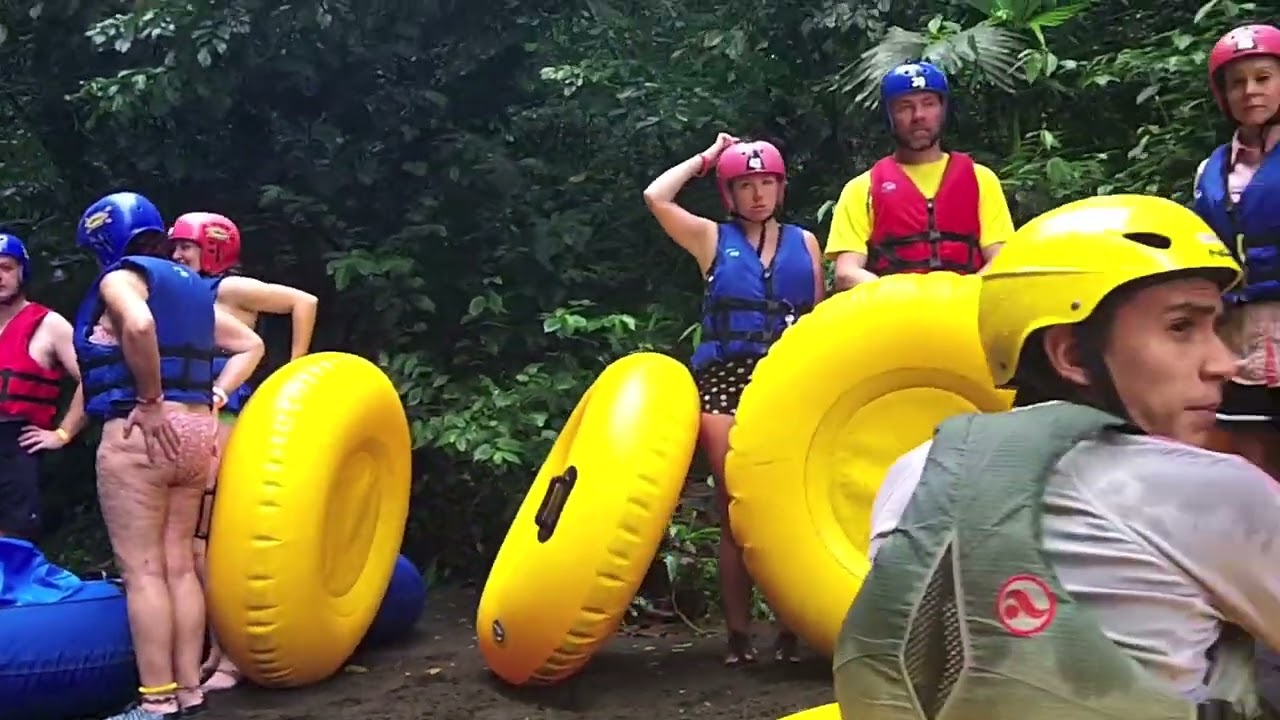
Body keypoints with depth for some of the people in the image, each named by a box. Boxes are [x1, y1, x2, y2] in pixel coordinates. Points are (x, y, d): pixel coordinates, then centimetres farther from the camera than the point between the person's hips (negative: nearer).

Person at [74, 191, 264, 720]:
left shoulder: (121, 276, -4)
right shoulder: (191, 286, 19)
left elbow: (139, 325, -28)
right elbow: (250, 345, 23)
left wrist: (150, 401, -19)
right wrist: (214, 397, 12)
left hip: (139, 435, -8)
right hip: (195, 433, 8)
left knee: (142, 570, -3)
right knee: (179, 565, 11)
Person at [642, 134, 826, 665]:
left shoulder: (804, 242, 15)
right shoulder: (712, 239, 10)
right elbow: (655, 197, -2)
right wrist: (706, 157, 10)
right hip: (725, 379, -1)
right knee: (735, 507, 0)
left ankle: (791, 630, 9)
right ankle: (739, 634, 7)